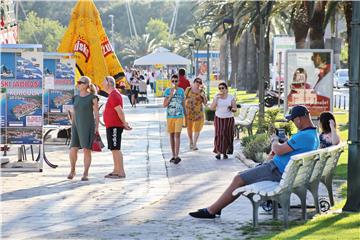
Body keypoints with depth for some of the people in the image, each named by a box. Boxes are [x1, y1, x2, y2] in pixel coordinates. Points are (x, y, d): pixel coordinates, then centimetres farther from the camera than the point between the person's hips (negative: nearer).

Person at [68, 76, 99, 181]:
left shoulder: (93, 97, -4)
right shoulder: (76, 97, 11)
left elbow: (97, 113, -5)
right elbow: (74, 113, 15)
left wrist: (97, 127, -11)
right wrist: (72, 127, 12)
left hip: (88, 126, -4)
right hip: (77, 126, 4)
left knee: (87, 150, -6)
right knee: (73, 150, -5)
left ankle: (85, 174, 3)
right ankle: (72, 170, 16)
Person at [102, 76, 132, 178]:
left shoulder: (114, 95, -15)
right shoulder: (112, 94, 19)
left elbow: (119, 111, -20)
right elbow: (118, 111, 21)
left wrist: (124, 123, -14)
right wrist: (124, 123, 14)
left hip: (114, 126, -11)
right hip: (111, 126, 11)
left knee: (115, 149, -10)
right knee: (114, 149, 13)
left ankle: (121, 172, -10)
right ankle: (116, 171, 18)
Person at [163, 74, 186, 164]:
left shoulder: (181, 91, 4)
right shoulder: (167, 91, 1)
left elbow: (183, 104, 13)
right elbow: (164, 105, -2)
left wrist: (185, 115, 15)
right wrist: (171, 96, -13)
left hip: (179, 116, -1)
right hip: (170, 116, 1)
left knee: (177, 135, -10)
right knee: (171, 135, 8)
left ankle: (177, 156, -12)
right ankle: (173, 155, 17)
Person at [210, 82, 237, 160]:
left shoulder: (231, 97, -1)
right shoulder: (216, 97, 2)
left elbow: (235, 109, 0)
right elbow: (212, 108, -4)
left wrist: (231, 109, -22)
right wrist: (216, 99, -13)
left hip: (229, 119, 0)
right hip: (218, 118, 0)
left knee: (227, 136, 0)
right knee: (219, 135, -13)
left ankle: (225, 153, 16)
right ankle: (218, 152, -17)